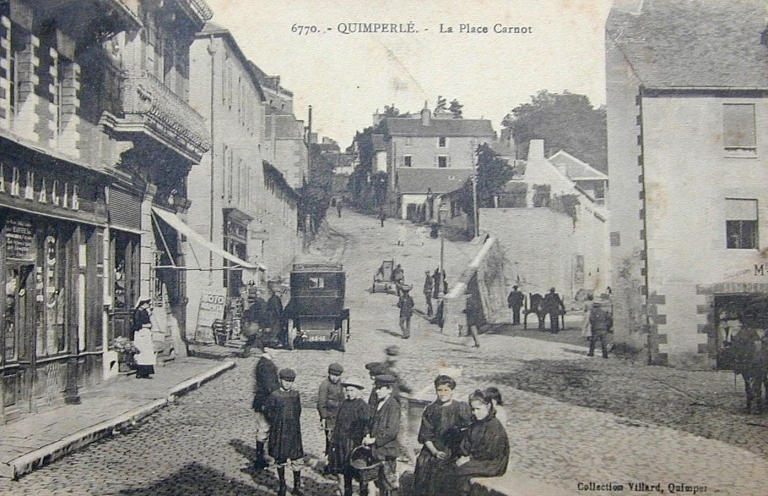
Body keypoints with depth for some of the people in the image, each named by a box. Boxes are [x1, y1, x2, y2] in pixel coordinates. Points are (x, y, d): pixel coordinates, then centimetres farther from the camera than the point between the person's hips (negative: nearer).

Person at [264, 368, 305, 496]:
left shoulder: (295, 394, 2)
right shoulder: (274, 395, -8)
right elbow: (267, 411, 1)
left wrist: (294, 423, 10)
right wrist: (275, 424, 3)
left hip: (294, 432, 2)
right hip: (279, 433, -2)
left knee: (297, 459, 1)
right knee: (280, 460, 9)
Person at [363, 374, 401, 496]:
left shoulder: (393, 406, -15)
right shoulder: (379, 404, 11)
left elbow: (392, 431, -20)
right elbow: (373, 424, 20)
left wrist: (374, 440, -16)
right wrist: (368, 436, 1)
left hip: (388, 451, -8)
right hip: (377, 451, 8)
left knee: (389, 483, -1)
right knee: (380, 482, 16)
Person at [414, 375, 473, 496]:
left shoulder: (461, 408, 4)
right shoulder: (430, 409, 12)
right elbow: (425, 436, 7)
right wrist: (435, 451, -8)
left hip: (453, 449, -3)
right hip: (432, 448, 3)